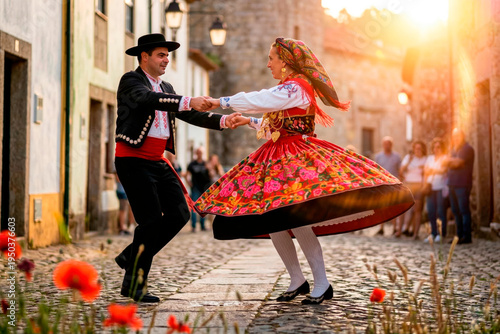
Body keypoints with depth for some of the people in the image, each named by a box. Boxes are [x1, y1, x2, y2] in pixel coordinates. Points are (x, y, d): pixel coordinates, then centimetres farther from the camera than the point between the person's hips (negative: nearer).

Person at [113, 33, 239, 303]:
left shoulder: (166, 88, 19)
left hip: (158, 162, 8)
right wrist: (188, 102, -39)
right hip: (134, 160, -8)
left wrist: (222, 121, -4)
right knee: (151, 219, -10)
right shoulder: (130, 81, -5)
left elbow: (191, 116, 12)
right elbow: (147, 99, -27)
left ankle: (132, 256, 18)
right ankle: (133, 283, 5)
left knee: (178, 214, 2)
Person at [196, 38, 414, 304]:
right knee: (270, 220, 4)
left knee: (294, 217, -19)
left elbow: (256, 101, -13)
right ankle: (297, 281, 13)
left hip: (298, 159, -10)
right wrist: (249, 122, 34)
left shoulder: (294, 88, -10)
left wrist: (222, 101, -2)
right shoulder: (291, 89, 21)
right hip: (278, 160, 10)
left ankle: (322, 284, -10)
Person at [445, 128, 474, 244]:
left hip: (462, 185, -9)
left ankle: (467, 236, -7)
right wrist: (453, 161, -2)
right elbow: (449, 163, 18)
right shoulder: (455, 149, 22)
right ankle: (459, 235, 15)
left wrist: (450, 160, 2)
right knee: (456, 211, 10)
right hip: (453, 185, 9)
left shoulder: (467, 149, -7)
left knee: (464, 210, -8)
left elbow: (457, 163, -15)